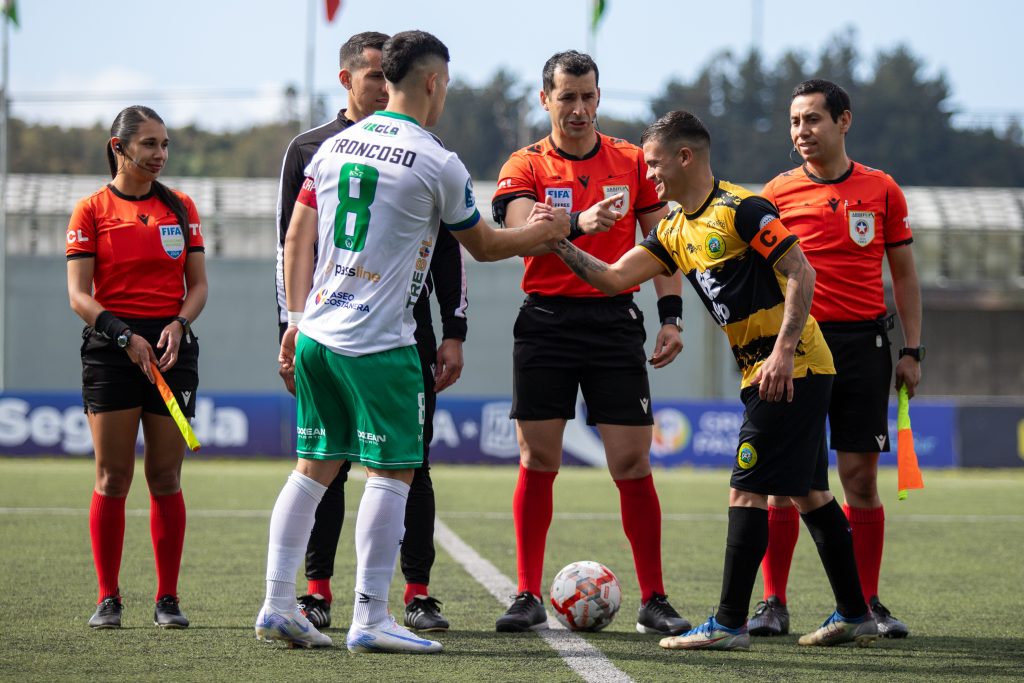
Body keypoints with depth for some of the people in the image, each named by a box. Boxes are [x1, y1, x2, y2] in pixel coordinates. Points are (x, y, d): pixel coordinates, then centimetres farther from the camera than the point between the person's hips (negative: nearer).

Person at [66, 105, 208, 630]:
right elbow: (79, 295, -4)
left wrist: (178, 324, -9)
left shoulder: (180, 208, 11)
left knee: (166, 477, 1)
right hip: (111, 347, -2)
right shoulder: (91, 210, 2)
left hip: (173, 347, 2)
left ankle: (167, 599, 7)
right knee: (112, 477, -4)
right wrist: (123, 335, -16)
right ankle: (108, 597, 4)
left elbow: (198, 285, 10)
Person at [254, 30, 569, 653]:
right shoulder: (437, 163, -7)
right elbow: (484, 246, 7)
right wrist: (546, 231, 23)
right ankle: (370, 620, -2)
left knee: (315, 467, 13)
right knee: (392, 472, 0)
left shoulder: (334, 147, 10)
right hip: (379, 343, -7)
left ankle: (278, 605, 10)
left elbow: (297, 239, 12)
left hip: (317, 334, 7)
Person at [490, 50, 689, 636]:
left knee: (632, 464, -2)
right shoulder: (526, 166, 2)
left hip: (616, 320, 1)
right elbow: (519, 232, -16)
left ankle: (654, 600, 4)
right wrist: (579, 224, -34)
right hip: (546, 320, 0)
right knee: (538, 462, 0)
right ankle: (530, 598, 7)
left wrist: (672, 317, -1)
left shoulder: (633, 162, 7)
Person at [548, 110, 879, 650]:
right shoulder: (674, 230, 12)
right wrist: (562, 246, -1)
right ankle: (854, 615, 18)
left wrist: (783, 351, -23)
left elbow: (801, 275, -18)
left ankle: (729, 624, -10)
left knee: (747, 490, -10)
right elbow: (614, 278, 11)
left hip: (791, 368, -9)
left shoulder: (740, 209, -15)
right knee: (808, 493, 12)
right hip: (762, 374, 9)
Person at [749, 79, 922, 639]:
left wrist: (911, 350, 6)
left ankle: (866, 603, 9)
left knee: (861, 477, 1)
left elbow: (904, 274, 12)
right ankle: (773, 604, 2)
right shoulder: (778, 193, 4)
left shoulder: (881, 191, 7)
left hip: (863, 341, 1)